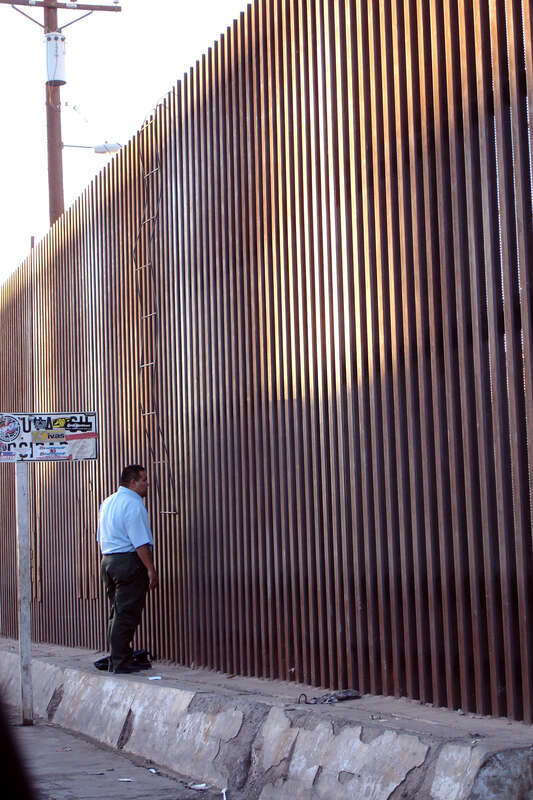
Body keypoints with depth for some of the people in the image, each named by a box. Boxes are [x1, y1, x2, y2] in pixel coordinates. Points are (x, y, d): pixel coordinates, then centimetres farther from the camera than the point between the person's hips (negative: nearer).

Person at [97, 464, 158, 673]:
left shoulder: (107, 502, 16)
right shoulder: (133, 504, -13)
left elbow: (101, 538, 22)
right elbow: (140, 542, -18)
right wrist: (151, 569, -16)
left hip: (108, 561, 9)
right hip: (129, 562, -9)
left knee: (116, 613, 15)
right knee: (126, 615, -6)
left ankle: (115, 661, 19)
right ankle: (120, 662, -5)